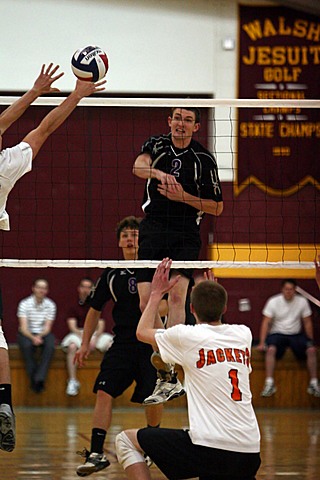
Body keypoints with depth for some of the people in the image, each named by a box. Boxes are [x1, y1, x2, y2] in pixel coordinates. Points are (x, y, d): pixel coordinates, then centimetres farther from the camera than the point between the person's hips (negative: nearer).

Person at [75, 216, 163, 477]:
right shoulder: (111, 275, 6)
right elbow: (95, 310, 16)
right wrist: (85, 343, 11)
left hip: (152, 345, -2)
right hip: (122, 345, 2)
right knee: (104, 393, -12)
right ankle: (96, 453, -14)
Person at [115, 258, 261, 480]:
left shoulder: (188, 336, -2)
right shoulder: (243, 335, 10)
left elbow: (143, 331, 19)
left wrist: (156, 293, 31)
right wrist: (215, 293, 45)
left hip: (207, 450, -5)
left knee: (126, 440, 9)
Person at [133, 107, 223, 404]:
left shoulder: (204, 159, 3)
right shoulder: (156, 145, 8)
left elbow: (216, 208, 6)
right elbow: (139, 167, -15)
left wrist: (183, 196, -10)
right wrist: (161, 174, -37)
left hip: (186, 236, -2)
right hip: (152, 232, 2)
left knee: (177, 295, -21)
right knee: (146, 303, -5)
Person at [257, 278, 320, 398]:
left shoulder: (302, 302, 0)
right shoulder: (273, 302, -6)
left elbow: (307, 323, 7)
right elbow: (266, 322, -6)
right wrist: (262, 343, -14)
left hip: (296, 334, 2)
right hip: (278, 333, -2)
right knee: (271, 349, -34)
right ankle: (269, 384, -32)